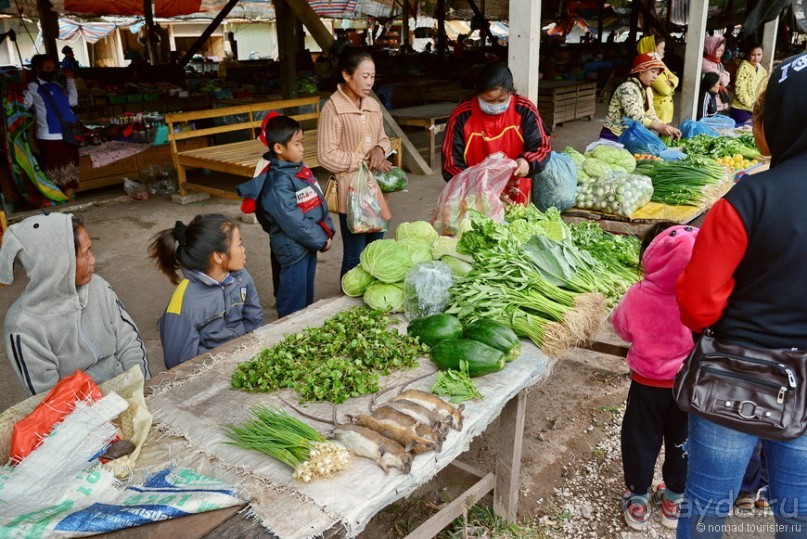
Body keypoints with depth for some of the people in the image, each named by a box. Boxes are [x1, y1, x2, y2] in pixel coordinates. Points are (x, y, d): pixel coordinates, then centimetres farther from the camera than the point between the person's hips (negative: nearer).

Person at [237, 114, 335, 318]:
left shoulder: (300, 169, 7)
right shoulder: (278, 182, -21)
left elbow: (319, 201, 11)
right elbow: (294, 221, -23)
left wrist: (328, 230, 1)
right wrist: (321, 240, -14)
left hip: (310, 243, 9)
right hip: (293, 247, -9)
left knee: (307, 296, 23)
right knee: (293, 305, 4)